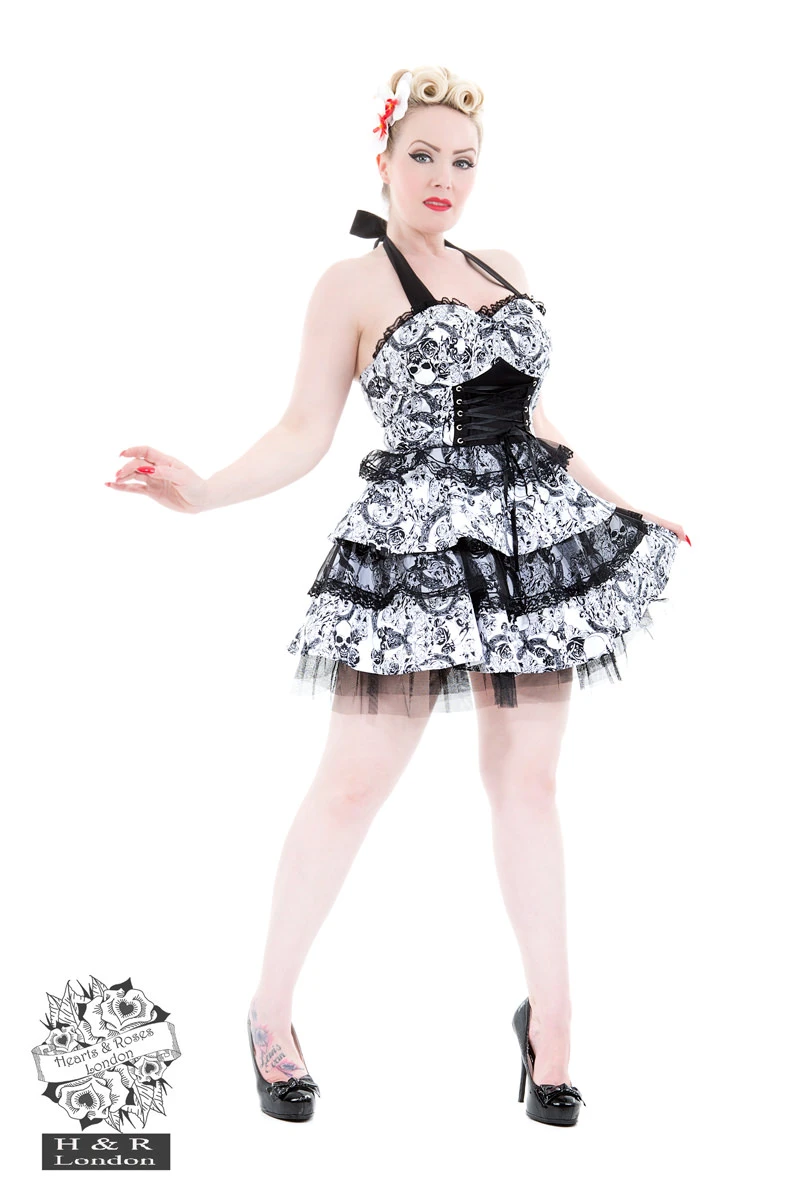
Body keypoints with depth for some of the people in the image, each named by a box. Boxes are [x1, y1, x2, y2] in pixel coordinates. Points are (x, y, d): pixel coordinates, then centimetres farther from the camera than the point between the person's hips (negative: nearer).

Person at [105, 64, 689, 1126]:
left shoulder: (507, 269, 15)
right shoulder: (353, 284, 0)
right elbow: (305, 434, -4)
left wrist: (620, 503, 26)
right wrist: (203, 491, -19)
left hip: (537, 541, 5)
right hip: (416, 548, -5)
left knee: (528, 778, 7)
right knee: (354, 782, -2)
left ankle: (551, 1016, 16)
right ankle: (272, 1013, 13)